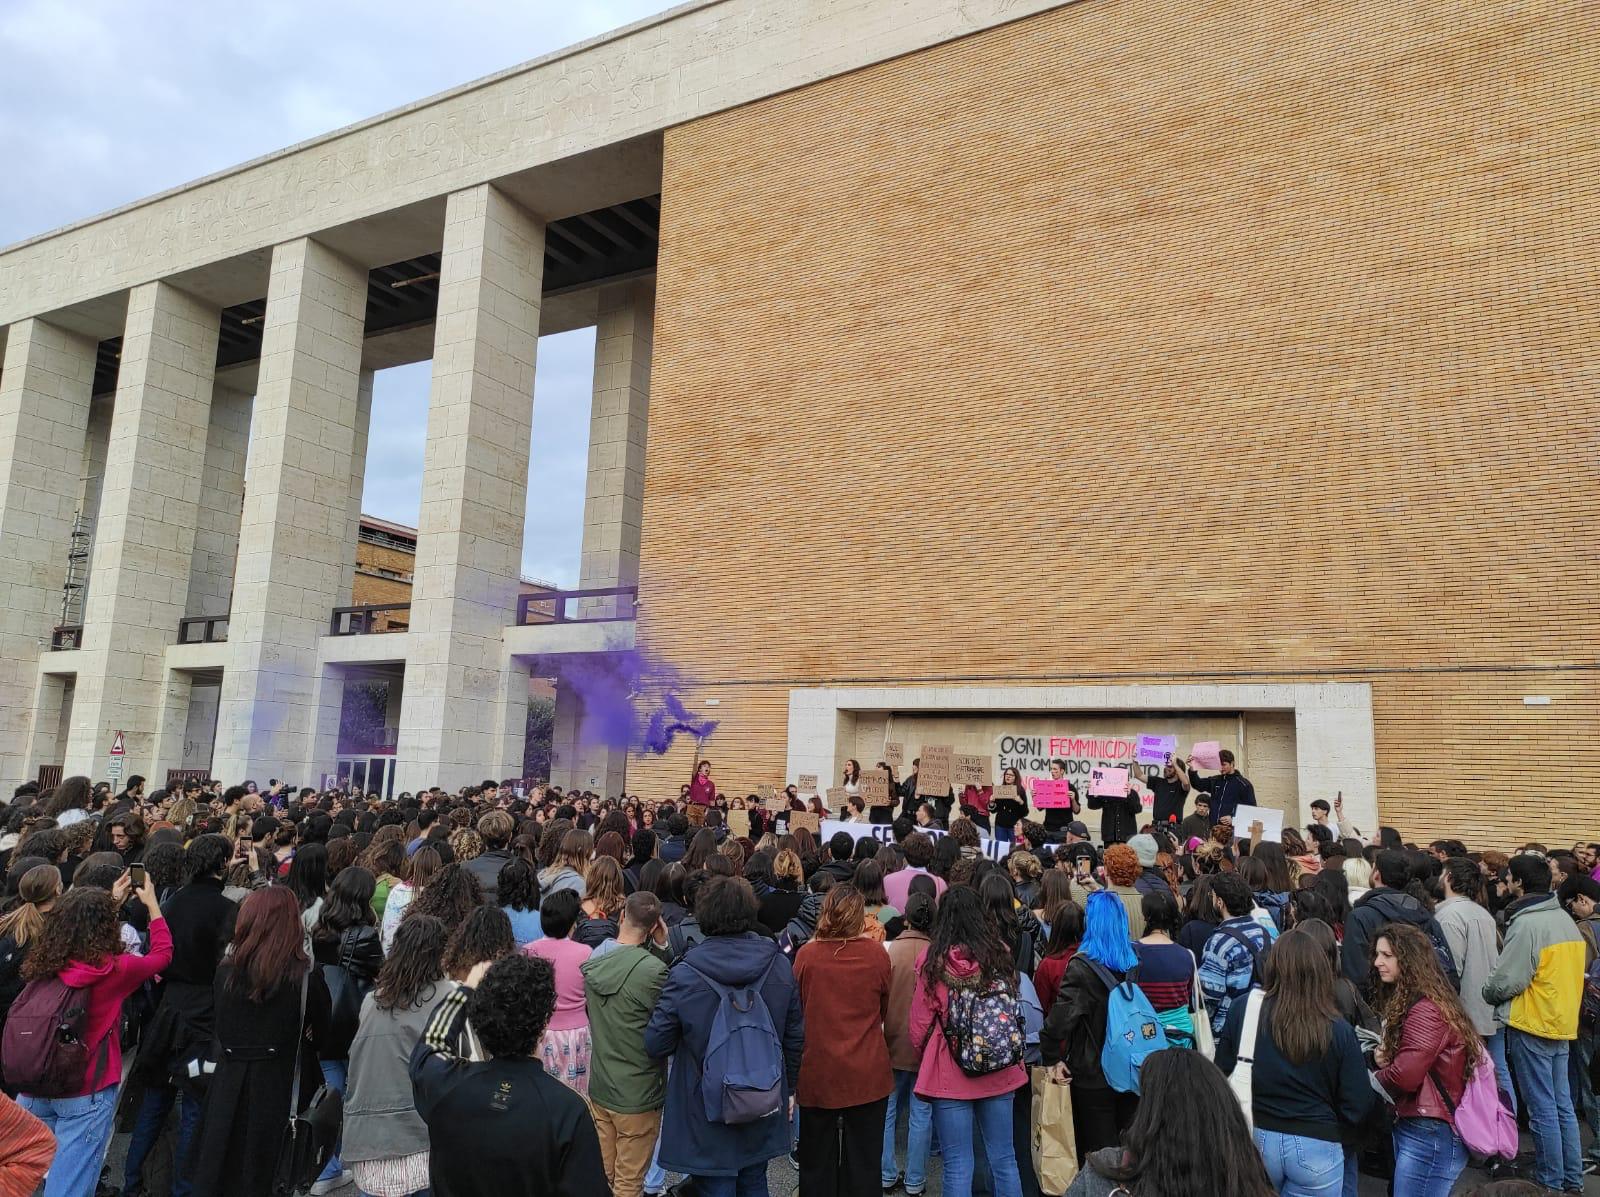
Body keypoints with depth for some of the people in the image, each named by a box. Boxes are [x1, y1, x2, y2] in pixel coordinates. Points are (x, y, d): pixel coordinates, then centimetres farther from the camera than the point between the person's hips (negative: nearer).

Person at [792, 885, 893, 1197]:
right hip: (868, 1074, 0)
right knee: (862, 1163, 11)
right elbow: (884, 1012, 7)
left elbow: (796, 1014, 5)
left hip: (817, 1073, 0)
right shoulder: (877, 954, -9)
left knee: (817, 1163, 14)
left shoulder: (806, 955, -11)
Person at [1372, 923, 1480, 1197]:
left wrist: (1377, 1077, -4)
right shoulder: (1404, 1000, 12)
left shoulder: (1426, 1009, -20)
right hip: (1410, 1125, 10)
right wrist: (1382, 1057, -3)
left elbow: (1406, 1075, -24)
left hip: (1430, 1134, -10)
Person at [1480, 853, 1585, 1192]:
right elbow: (1567, 971, 14)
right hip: (1563, 1024, 8)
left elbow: (1506, 981, -19)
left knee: (1543, 1110, 1)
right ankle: (1572, 1178, 23)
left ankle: (1550, 1183, 9)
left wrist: (1486, 993, 0)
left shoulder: (1527, 924, -19)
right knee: (1563, 1105, 15)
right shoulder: (1565, 919, 8)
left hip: (1532, 1026, -8)